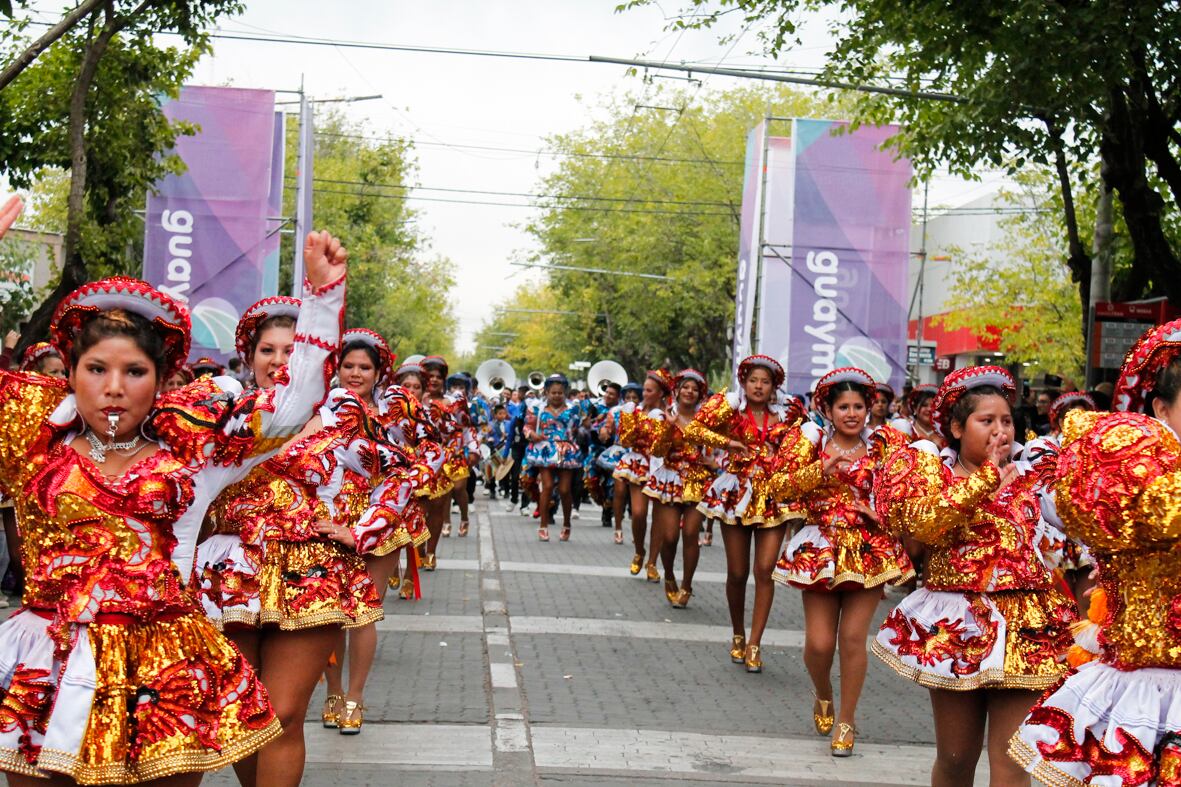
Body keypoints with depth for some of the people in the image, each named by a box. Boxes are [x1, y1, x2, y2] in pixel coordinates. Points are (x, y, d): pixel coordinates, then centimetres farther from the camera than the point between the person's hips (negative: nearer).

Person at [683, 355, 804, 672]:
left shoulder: (784, 415, 7)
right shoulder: (731, 410, 1)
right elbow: (692, 430, -3)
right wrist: (726, 442, -12)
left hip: (772, 496, 1)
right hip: (737, 494, -1)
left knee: (765, 570, -8)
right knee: (737, 572, 4)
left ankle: (754, 643, -2)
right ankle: (738, 636, 25)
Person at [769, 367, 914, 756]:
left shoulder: (883, 444, 4)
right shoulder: (811, 441, 2)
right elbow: (780, 485, -7)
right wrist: (823, 469, -17)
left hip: (869, 549, 0)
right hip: (820, 548, 0)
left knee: (853, 639, -3)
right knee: (818, 642, -1)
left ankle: (846, 721, 15)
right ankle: (823, 696, 33)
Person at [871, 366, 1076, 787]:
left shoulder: (1028, 478, 10)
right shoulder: (930, 468, 3)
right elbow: (923, 523, -19)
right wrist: (986, 480, -21)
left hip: (1024, 626, 1)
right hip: (955, 625, -1)